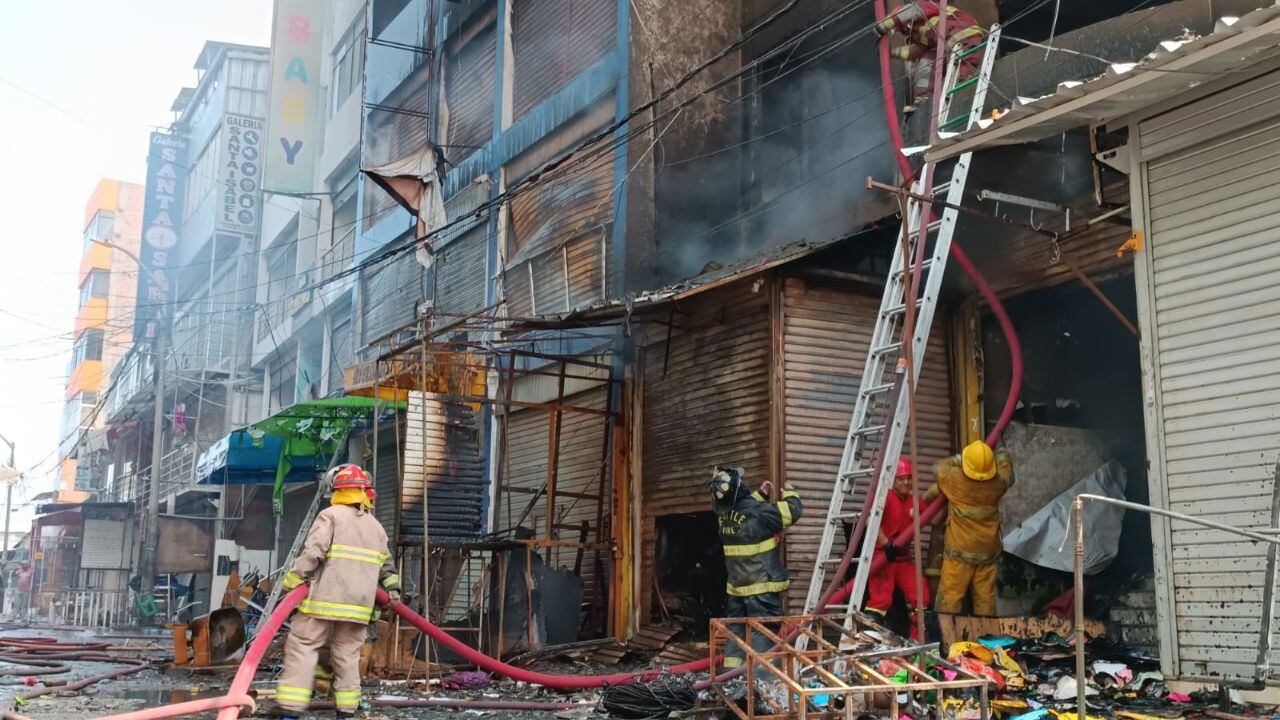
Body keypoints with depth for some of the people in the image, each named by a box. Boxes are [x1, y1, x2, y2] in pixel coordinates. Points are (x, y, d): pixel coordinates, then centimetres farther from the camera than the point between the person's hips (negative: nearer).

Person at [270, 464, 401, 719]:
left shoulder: (330, 515, -1)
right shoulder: (376, 526, 18)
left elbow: (313, 552, -12)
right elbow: (386, 564, 21)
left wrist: (292, 580, -8)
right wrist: (393, 588, 28)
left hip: (326, 597, -5)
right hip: (359, 602, 5)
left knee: (303, 645, -2)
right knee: (347, 652, 11)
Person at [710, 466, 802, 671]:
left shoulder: (723, 513, 2)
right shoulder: (759, 511, -20)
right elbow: (794, 510, -12)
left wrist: (761, 494, 20)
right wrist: (789, 492, 6)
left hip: (736, 586, 7)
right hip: (762, 587, -7)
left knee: (736, 630, 14)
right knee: (762, 632, -3)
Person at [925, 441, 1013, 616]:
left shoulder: (955, 479, -9)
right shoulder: (998, 482, -2)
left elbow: (938, 467, 13)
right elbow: (1005, 460, 19)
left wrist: (957, 460, 25)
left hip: (960, 551, -3)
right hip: (988, 552, 3)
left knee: (950, 598, -2)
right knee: (985, 599, 7)